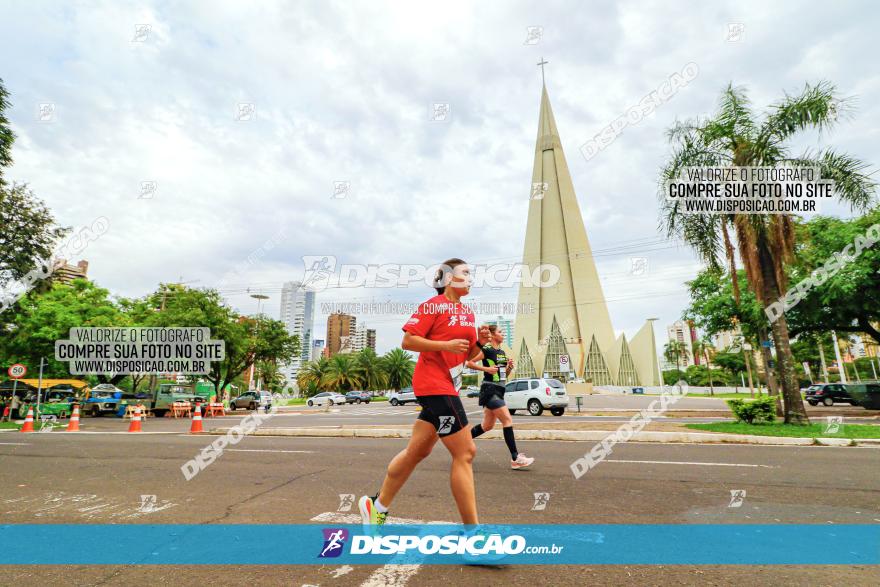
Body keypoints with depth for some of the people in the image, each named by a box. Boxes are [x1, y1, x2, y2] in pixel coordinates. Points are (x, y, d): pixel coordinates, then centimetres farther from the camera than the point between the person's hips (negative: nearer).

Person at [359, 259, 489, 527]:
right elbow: (408, 341, -12)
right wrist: (446, 345, -20)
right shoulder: (433, 305, -8)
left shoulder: (467, 312, 15)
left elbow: (468, 354, 20)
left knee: (417, 450, 15)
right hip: (434, 384, -9)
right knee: (465, 452, -7)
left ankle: (377, 505, 32)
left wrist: (480, 341, 0)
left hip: (448, 386, 9)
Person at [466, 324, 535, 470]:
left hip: (498, 391, 9)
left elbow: (505, 374, 22)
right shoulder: (486, 349, -9)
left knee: (487, 426, 13)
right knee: (507, 419, -13)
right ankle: (515, 458, -9)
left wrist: (510, 367, 2)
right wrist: (487, 368, -22)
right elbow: (470, 363, -14)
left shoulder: (502, 352, 15)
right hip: (490, 390, -9)